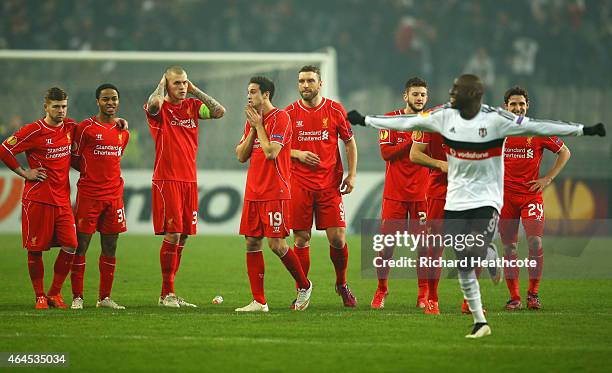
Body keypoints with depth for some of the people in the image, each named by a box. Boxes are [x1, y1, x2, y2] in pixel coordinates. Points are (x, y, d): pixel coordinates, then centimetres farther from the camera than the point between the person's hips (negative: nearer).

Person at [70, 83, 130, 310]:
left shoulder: (123, 132, 12)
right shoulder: (85, 128, -4)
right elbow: (75, 160, 2)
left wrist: (109, 176, 11)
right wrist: (90, 173, 1)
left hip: (114, 195, 5)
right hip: (88, 195, -5)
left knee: (110, 248, 6)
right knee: (81, 245, -4)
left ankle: (104, 297, 12)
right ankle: (77, 297, 0)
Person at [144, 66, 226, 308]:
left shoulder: (193, 106, 13)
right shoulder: (159, 108, -3)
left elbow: (220, 111, 3)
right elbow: (154, 103, -27)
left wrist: (195, 90, 4)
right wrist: (161, 85, -7)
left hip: (189, 180, 6)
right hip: (166, 180, -6)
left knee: (183, 236, 5)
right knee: (172, 235, -10)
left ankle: (170, 294, 11)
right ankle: (167, 293, -3)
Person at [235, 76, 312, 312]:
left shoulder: (280, 117, -9)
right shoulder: (252, 120, 15)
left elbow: (271, 152, -19)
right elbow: (241, 156, 11)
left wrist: (259, 125, -9)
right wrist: (252, 128, 1)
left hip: (275, 193, -8)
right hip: (253, 193, 8)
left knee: (276, 244, -8)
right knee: (252, 243, 2)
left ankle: (304, 285, 14)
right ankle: (259, 301, 4)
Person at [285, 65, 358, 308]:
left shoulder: (335, 110, 2)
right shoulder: (289, 113, 3)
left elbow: (350, 143, 9)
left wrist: (352, 174, 0)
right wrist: (297, 154, -9)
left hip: (330, 185, 0)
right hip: (300, 185, 0)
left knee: (338, 238, -4)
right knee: (301, 239, -1)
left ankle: (342, 284, 19)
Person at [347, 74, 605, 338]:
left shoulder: (495, 119, -13)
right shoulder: (445, 116, 0)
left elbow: (536, 127, -15)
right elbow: (406, 122, 8)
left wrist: (583, 130, -19)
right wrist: (365, 120, 12)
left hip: (486, 199, -4)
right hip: (456, 201, 4)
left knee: (477, 252, -24)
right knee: (463, 264, 2)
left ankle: (491, 255, 15)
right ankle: (480, 322, 13)